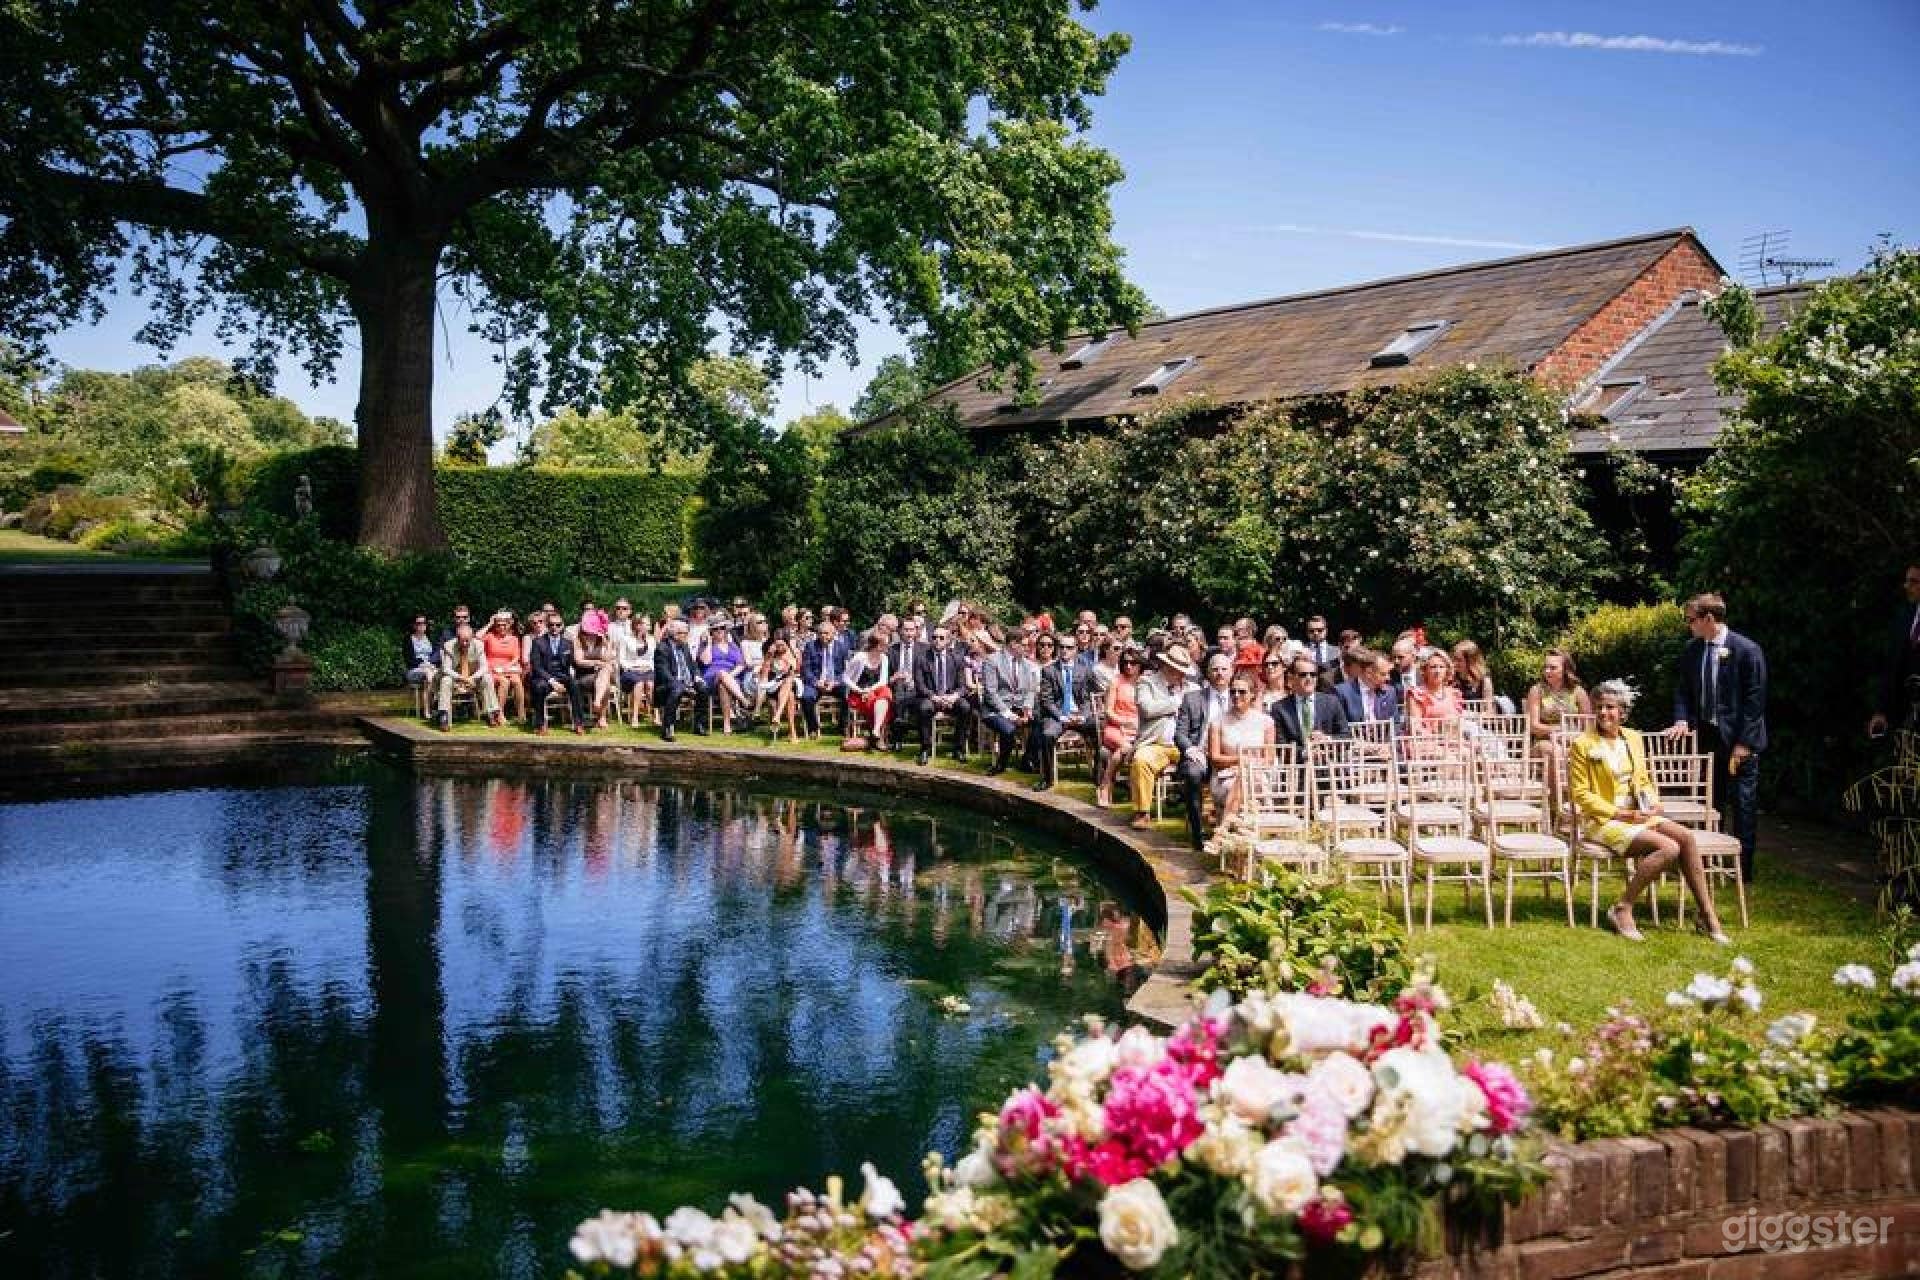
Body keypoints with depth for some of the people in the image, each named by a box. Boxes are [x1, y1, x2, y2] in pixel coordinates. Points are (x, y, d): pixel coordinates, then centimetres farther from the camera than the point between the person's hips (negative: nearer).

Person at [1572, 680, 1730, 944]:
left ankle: (1707, 915, -11)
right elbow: (1581, 794, -10)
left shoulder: (1633, 738, 12)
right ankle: (1622, 909, -16)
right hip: (1604, 821, -6)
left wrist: (1653, 802, -1)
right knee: (1669, 848, -26)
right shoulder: (1582, 745, -7)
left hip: (1639, 815, 6)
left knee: (1685, 837, -18)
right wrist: (1621, 814, -16)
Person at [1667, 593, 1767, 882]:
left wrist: (1744, 742, -14)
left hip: (1739, 740, -6)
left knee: (1742, 804, 0)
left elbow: (1755, 699, -11)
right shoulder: (1691, 650, 6)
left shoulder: (1747, 650, -11)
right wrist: (1682, 719, -4)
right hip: (1706, 736, 6)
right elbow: (1684, 690, 14)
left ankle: (1742, 867, 6)